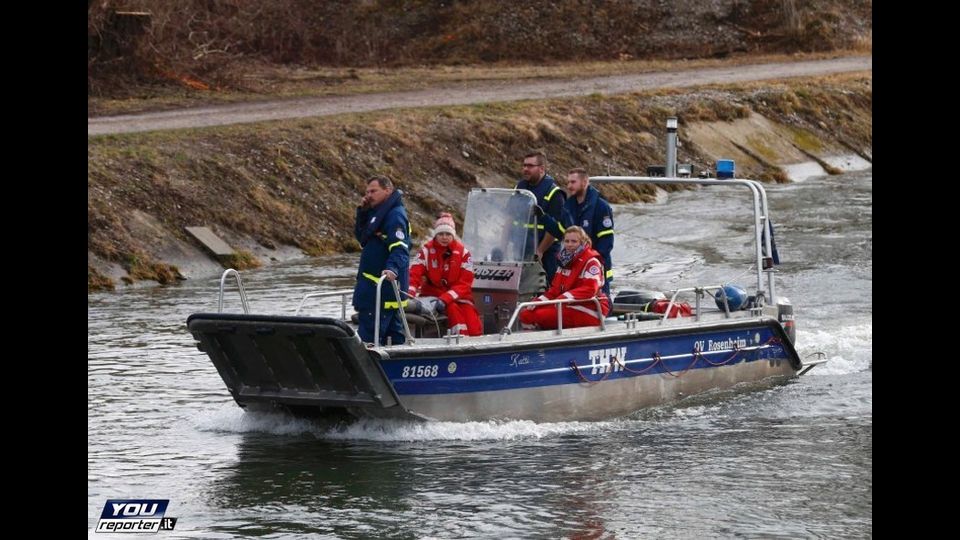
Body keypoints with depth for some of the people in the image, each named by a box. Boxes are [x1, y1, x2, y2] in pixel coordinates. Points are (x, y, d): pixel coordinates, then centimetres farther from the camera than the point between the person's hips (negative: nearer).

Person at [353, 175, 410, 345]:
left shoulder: (395, 215, -14)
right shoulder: (378, 212, 18)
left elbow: (399, 247, -26)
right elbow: (361, 237, 21)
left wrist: (392, 268, -43)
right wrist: (362, 212, 8)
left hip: (383, 284, -11)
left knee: (369, 334, -14)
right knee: (393, 329, 14)